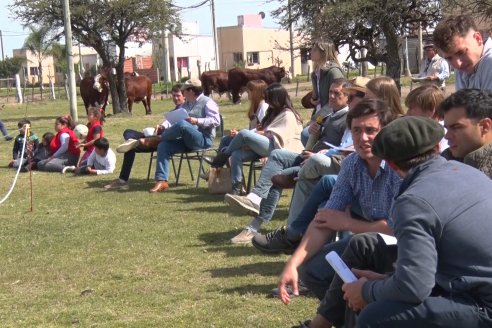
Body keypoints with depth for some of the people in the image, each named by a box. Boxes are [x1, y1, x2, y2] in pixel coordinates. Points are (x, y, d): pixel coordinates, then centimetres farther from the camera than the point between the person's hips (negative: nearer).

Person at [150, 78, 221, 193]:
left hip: (203, 139, -8)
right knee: (163, 146, -16)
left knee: (182, 124, -35)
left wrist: (197, 121, -20)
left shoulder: (207, 102, 0)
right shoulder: (186, 104, 24)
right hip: (186, 140, 8)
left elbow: (216, 121, -12)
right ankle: (162, 181, -21)